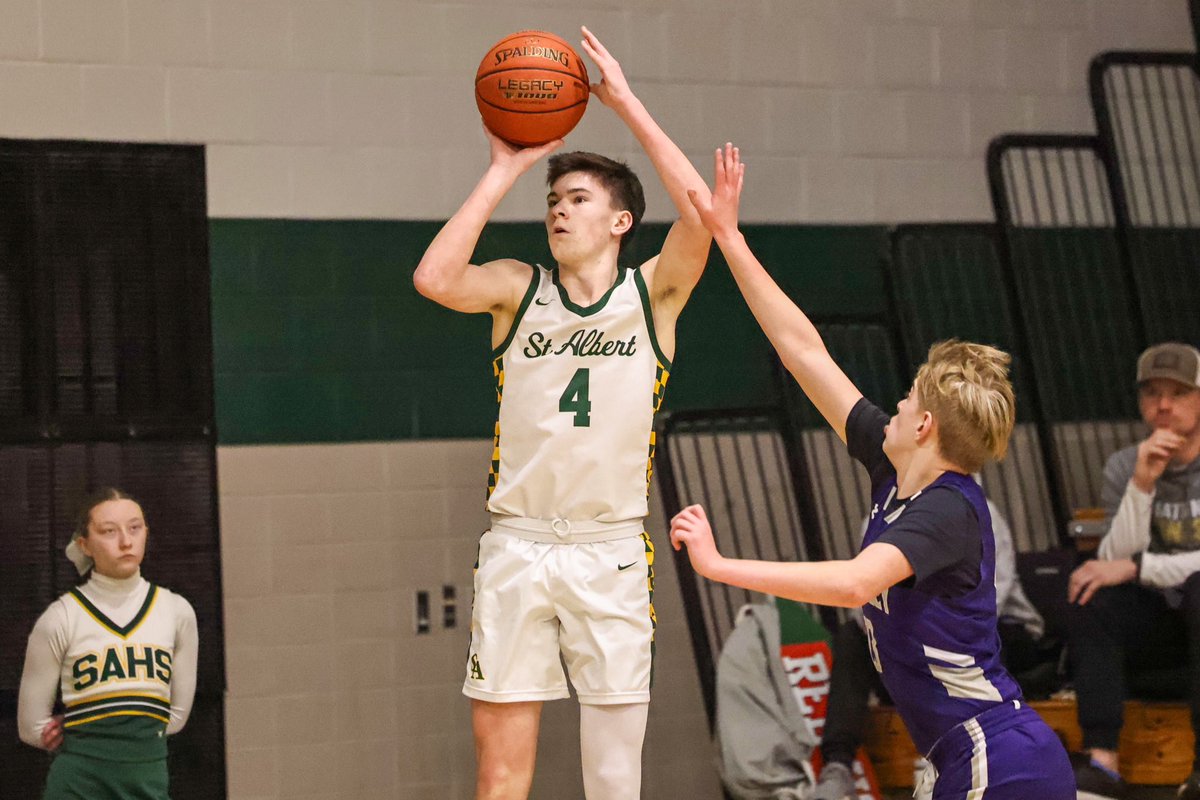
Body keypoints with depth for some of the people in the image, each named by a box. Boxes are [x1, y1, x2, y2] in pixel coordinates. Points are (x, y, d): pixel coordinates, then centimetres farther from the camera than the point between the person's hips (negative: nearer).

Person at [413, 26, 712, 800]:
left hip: (611, 552, -1)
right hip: (517, 546, 1)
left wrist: (626, 102, -12)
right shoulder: (519, 289, 5)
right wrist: (505, 169, -8)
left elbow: (701, 212, -16)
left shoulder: (653, 294, 3)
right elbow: (434, 278, -15)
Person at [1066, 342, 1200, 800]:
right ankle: (1101, 762, -30)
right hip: (1162, 622, 4)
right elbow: (1114, 563, -9)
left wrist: (1137, 567, -22)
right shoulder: (1125, 467, 2)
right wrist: (1142, 484, -22)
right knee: (1090, 595, -22)